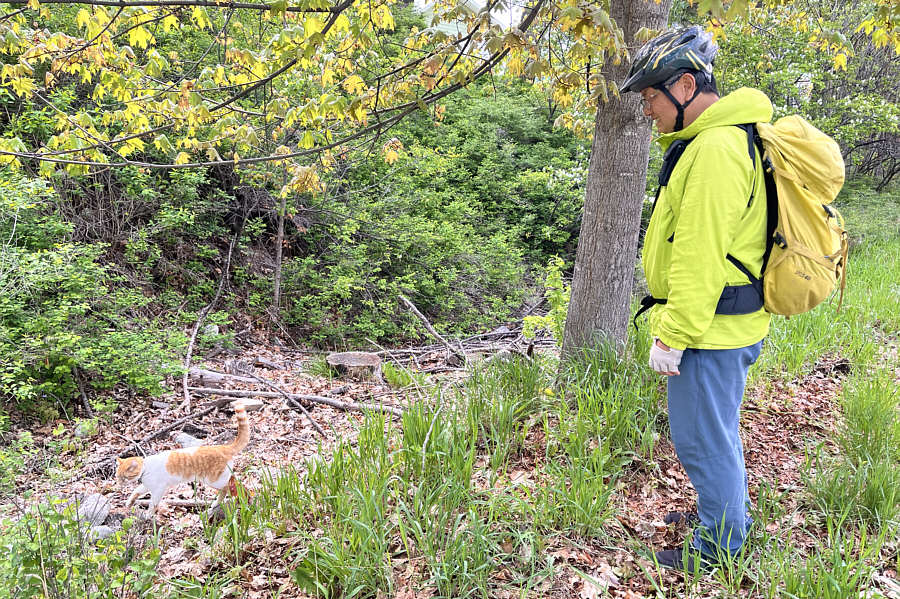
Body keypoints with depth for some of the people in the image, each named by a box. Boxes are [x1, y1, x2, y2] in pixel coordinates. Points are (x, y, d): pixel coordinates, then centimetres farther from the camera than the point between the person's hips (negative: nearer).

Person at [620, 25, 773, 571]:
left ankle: (720, 547, 21)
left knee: (704, 439, 4)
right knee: (715, 433, 23)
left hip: (712, 328, -10)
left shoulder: (716, 148, -21)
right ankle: (722, 516, 41)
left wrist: (672, 335, -19)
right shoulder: (720, 138, 14)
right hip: (724, 323, 10)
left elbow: (700, 256, -24)